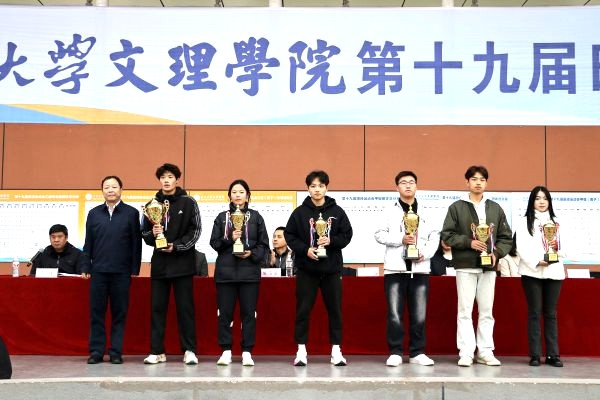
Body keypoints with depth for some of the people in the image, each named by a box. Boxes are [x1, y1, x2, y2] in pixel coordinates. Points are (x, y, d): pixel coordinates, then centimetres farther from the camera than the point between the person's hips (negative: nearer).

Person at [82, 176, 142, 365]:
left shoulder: (131, 213, 4)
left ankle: (116, 352, 8)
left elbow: (136, 243, 2)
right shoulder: (94, 214, 11)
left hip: (121, 272, -2)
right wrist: (85, 268, 6)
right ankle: (96, 351, 10)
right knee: (96, 312, 3)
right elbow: (88, 243, 12)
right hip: (98, 271, 2)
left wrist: (135, 269, -2)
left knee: (119, 313, 2)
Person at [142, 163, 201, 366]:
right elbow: (144, 233, 12)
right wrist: (152, 234, -11)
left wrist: (176, 246, -12)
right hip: (159, 263, 3)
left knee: (185, 307, 0)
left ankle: (189, 351, 6)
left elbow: (196, 230, -3)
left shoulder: (188, 203, 2)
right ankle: (157, 351, 12)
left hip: (183, 262, -3)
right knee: (157, 308, 5)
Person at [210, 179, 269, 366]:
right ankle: (226, 351, 10)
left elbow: (264, 245, 7)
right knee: (225, 312, 1)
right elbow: (214, 242, 5)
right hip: (225, 271, 1)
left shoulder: (256, 217, 8)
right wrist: (229, 239, -11)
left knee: (249, 312, 0)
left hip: (249, 271, -1)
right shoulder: (222, 217, 11)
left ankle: (247, 352, 8)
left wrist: (252, 254, -11)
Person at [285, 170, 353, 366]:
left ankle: (336, 350, 15)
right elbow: (289, 235, 1)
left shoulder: (337, 211, 4)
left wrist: (331, 241, -13)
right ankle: (301, 350, 12)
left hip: (332, 268, 1)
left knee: (335, 309, 5)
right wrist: (305, 249, -12)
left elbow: (347, 235, 4)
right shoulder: (300, 212, 2)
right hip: (306, 269, -1)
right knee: (303, 310, 2)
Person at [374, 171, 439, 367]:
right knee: (395, 314, -2)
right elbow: (379, 234, 0)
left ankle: (417, 353, 14)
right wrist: (400, 239, -12)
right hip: (396, 268, -1)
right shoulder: (390, 211, 7)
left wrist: (426, 253, -8)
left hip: (420, 269, 2)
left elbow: (435, 236, 8)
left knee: (419, 315, 4)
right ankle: (395, 353, 6)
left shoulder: (425, 212, 11)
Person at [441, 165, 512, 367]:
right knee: (465, 311, -2)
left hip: (488, 266, 3)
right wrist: (469, 242, -14)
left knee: (487, 311, 6)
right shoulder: (457, 207, 4)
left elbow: (506, 237, 11)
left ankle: (485, 352, 13)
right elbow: (447, 235, -2)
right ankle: (466, 353, 1)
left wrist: (497, 253, -6)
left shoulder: (495, 208, 12)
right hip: (465, 265, -3)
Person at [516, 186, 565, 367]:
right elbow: (522, 248, -5)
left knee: (550, 313, 4)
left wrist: (557, 248, -14)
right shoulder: (525, 222, 6)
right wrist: (536, 262, -17)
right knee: (535, 313, -2)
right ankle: (535, 355, 0)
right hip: (532, 272, -3)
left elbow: (564, 245, 8)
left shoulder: (556, 222, 16)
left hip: (553, 271, 3)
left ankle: (553, 354, 5)